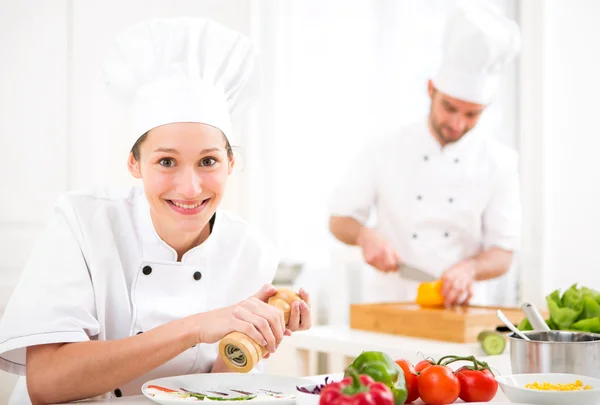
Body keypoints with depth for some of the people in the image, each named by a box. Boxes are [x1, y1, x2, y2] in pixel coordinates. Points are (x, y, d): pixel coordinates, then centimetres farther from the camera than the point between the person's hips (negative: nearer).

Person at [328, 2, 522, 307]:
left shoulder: (500, 163, 2)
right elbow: (339, 220, 8)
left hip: (456, 309, 1)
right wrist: (365, 235, -13)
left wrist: (469, 268, -19)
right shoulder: (384, 151, 2)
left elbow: (502, 255, 1)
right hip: (387, 303, 0)